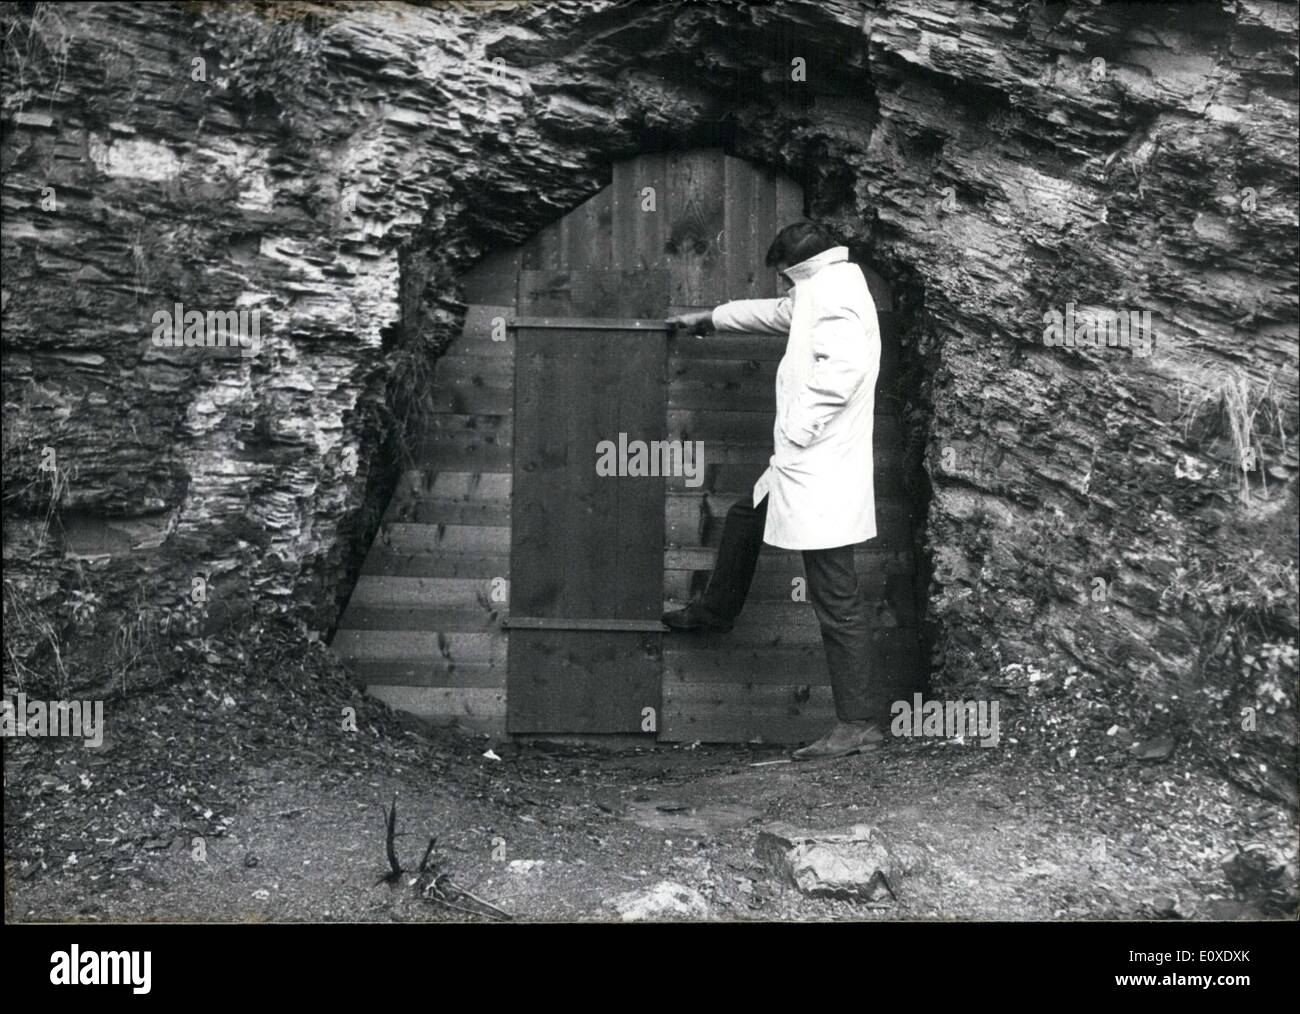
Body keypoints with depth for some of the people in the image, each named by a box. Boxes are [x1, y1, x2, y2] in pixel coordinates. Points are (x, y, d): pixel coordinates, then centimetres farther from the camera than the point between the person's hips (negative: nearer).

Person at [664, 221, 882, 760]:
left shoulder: (835, 295, -16)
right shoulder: (821, 293, 17)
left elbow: (842, 368, -31)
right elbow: (774, 312, 34)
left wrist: (796, 433, -22)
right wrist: (708, 319, 44)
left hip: (822, 475, -11)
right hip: (803, 470, 11)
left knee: (837, 603, -6)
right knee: (743, 520, 31)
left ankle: (857, 724, -1)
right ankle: (715, 611, 55)